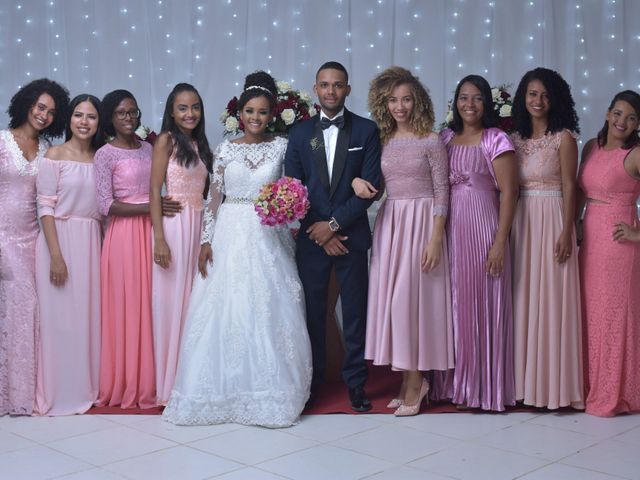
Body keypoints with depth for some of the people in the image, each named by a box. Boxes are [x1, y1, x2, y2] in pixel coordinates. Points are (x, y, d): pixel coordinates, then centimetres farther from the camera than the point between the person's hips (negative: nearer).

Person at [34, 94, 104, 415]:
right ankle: (60, 393, 12)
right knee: (61, 317, 1)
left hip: (92, 242, 5)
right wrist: (56, 255, -17)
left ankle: (88, 387, 21)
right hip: (60, 239, -5)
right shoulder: (55, 155, -5)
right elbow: (46, 207, -9)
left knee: (90, 314, 8)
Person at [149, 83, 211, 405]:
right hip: (173, 226, -6)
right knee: (171, 301, -2)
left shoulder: (200, 144, 15)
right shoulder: (166, 140, -3)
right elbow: (155, 191, -9)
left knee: (194, 300, 8)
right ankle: (169, 382, 8)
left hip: (199, 226, 6)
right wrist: (159, 239, -16)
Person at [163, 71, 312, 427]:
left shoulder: (282, 147, 4)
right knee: (224, 313, 0)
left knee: (269, 313, -1)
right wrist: (206, 241, -3)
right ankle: (224, 390, 13)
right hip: (230, 237, 1)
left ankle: (269, 392, 11)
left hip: (268, 240, -1)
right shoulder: (226, 149, 5)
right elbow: (214, 198, 4)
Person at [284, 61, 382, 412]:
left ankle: (355, 382, 15)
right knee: (312, 311, 7)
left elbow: (371, 185, -5)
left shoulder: (366, 131, 2)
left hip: (352, 234, -1)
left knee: (355, 311, 4)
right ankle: (311, 380, 19)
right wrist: (319, 233, -6)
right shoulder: (300, 133, 7)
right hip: (311, 237, 1)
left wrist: (334, 223, -11)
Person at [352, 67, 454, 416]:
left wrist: (435, 240, -13)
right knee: (390, 295, 4)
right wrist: (357, 180, -8)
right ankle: (413, 380, 18)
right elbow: (372, 182, 17)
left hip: (420, 223, -5)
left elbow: (441, 192, -6)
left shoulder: (431, 141, -4)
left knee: (410, 296, -5)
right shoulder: (382, 140, 10)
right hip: (388, 222, 5)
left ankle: (414, 385, 8)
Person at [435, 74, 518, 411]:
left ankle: (486, 387, 14)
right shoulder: (445, 138, 11)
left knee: (484, 306, 1)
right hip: (450, 230, 4)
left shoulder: (495, 140, -3)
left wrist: (500, 242, -13)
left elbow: (508, 193, -7)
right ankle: (456, 382, 20)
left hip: (482, 230, -4)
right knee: (454, 305, 8)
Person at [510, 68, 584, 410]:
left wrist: (566, 232, -13)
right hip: (520, 222, 5)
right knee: (522, 299, 7)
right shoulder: (516, 138, 11)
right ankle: (525, 380, 16)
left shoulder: (563, 137, -2)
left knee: (550, 300, -2)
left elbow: (569, 187, -6)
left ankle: (552, 383, 7)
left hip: (551, 221, -5)